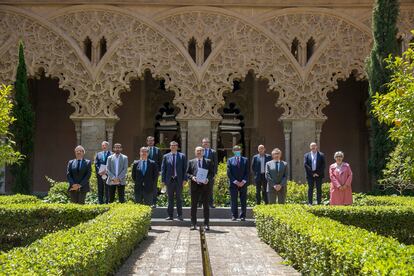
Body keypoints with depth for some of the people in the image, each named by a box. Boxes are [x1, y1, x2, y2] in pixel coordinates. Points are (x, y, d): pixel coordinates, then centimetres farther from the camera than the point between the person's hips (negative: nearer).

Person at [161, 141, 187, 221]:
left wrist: (184, 179, -4)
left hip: (179, 180, -1)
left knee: (179, 198, 3)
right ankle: (170, 215, 9)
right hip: (169, 180, 1)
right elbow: (163, 169, 7)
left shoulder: (182, 156, 5)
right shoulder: (166, 156, 7)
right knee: (170, 198, 5)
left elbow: (185, 168, 4)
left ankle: (179, 215, 10)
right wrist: (163, 180, 0)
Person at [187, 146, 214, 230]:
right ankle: (193, 224, 9)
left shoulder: (208, 162, 9)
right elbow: (187, 173, 8)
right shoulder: (191, 162, 11)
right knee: (194, 205, 3)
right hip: (195, 186, 1)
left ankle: (206, 224, 7)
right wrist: (192, 177, -12)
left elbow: (212, 173, 5)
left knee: (206, 206, 2)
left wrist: (208, 179, -13)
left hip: (205, 185, -1)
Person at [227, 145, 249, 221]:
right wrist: (235, 181, -10)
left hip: (243, 183, 1)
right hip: (233, 183, -1)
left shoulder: (245, 160, 10)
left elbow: (247, 172, 5)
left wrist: (243, 181, -8)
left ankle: (243, 216, 6)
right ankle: (234, 216, 6)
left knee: (243, 201, 2)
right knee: (233, 201, 0)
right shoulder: (230, 160, 6)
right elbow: (229, 173, 0)